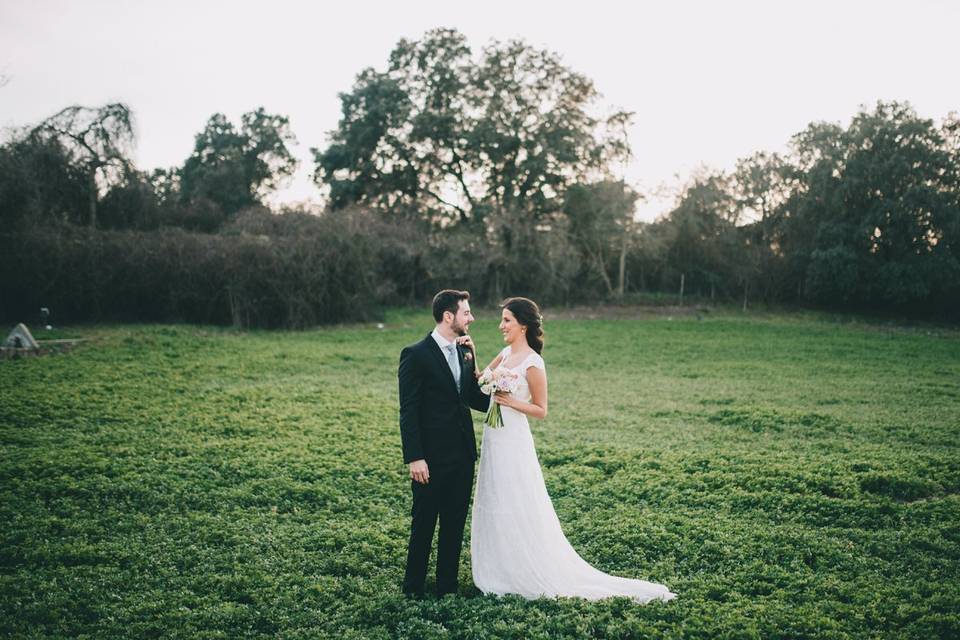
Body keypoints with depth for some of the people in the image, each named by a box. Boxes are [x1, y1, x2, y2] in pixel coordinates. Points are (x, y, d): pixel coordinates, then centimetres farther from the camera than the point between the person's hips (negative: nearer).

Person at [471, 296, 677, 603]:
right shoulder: (505, 354, 8)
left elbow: (541, 410, -11)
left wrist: (511, 402, -23)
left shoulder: (532, 363, -15)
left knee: (517, 511, 1)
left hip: (513, 443, -8)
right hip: (494, 439, 8)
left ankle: (531, 576, 16)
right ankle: (502, 571, 29)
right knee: (495, 508, 16)